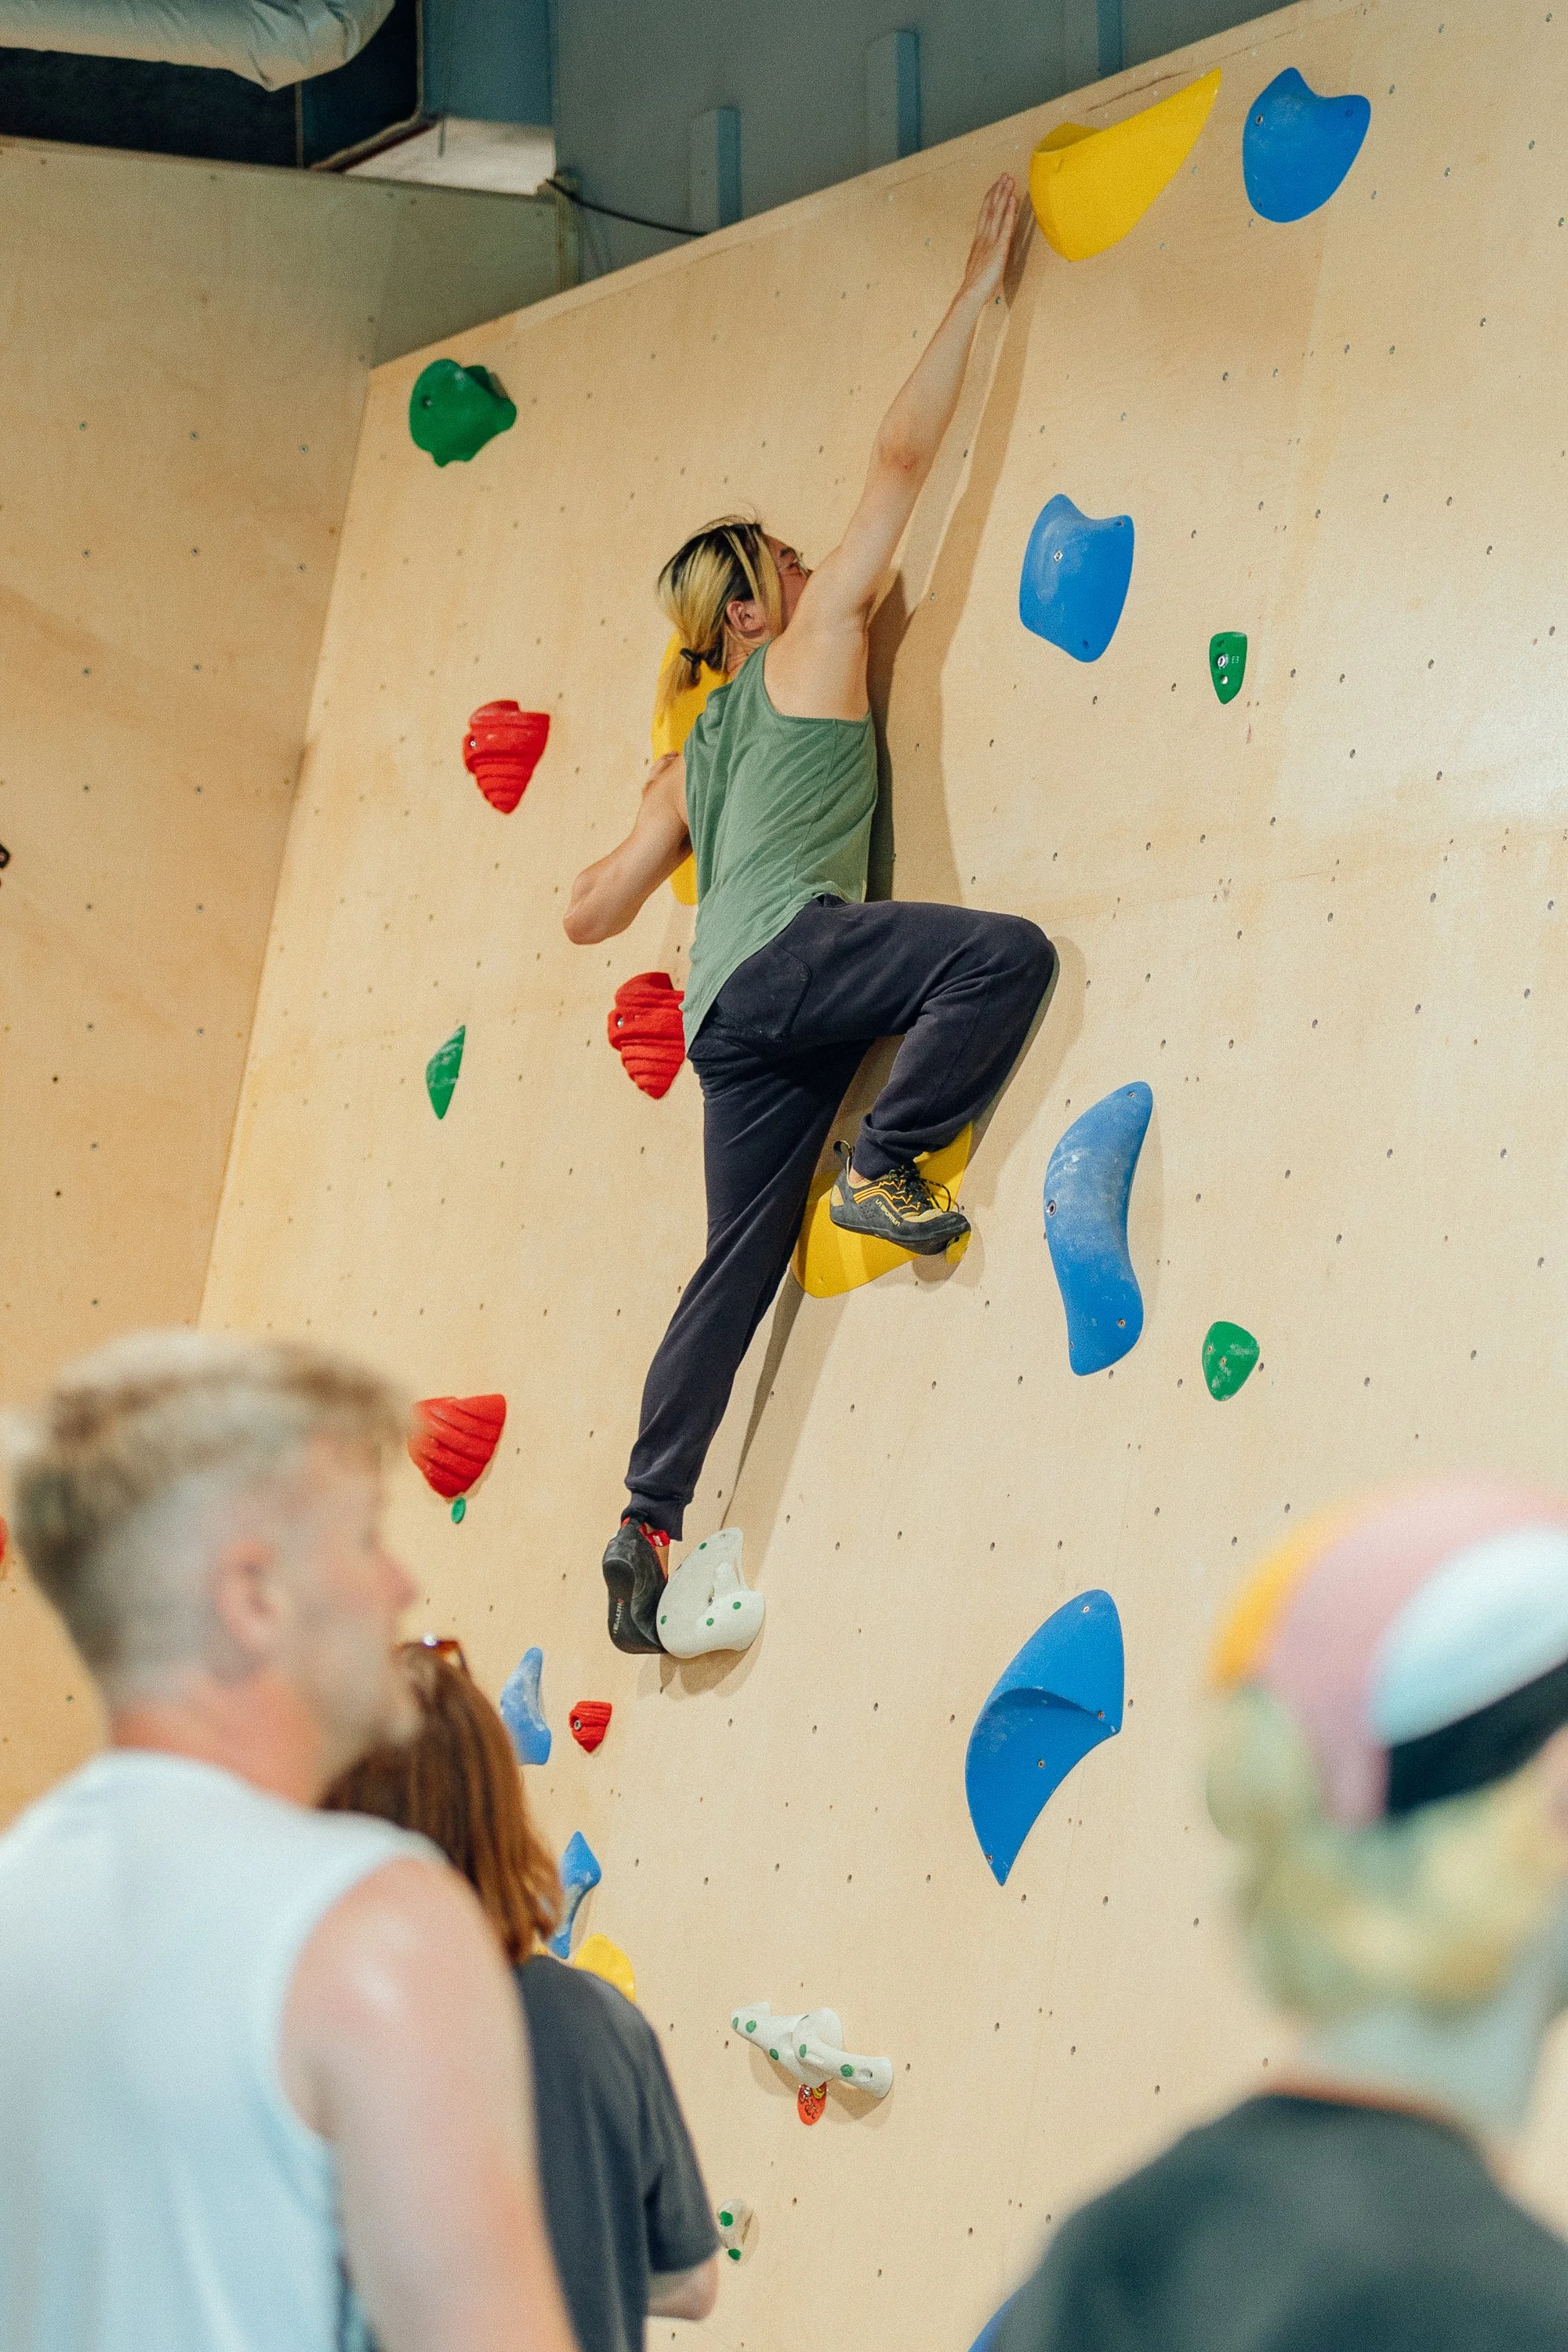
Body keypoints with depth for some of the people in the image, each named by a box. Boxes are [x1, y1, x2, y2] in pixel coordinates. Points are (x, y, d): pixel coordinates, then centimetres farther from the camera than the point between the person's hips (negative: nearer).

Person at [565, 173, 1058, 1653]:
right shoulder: (814, 647, 11)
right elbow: (902, 455, 9)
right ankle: (883, 1164, -21)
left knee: (741, 1260, 6)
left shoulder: (698, 756, 28)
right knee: (1006, 953, -22)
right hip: (789, 953, -8)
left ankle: (648, 1520, 1)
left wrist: (651, 819, 44)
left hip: (730, 1011, 8)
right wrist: (979, 283, 15)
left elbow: (589, 916, 24)